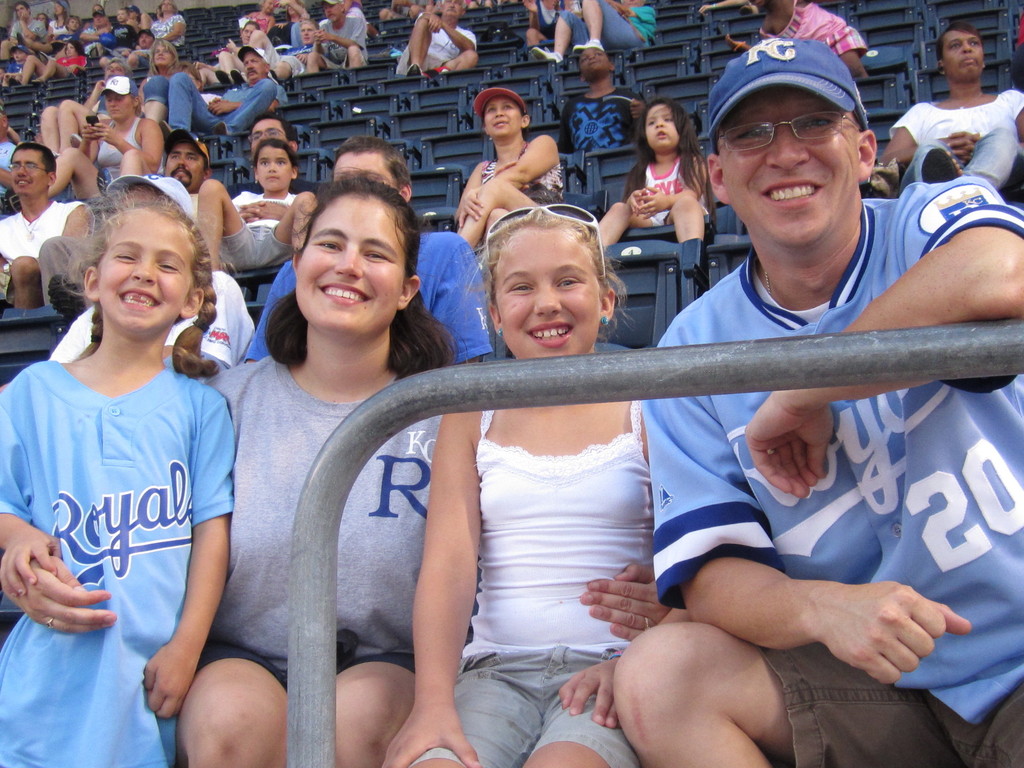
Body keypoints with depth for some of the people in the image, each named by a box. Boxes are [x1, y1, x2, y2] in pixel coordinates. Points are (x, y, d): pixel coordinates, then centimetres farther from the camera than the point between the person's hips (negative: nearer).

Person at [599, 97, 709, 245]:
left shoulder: (693, 162, 14)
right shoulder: (642, 172, 25)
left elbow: (692, 194, -7)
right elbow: (630, 201, 8)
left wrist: (667, 201, -31)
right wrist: (633, 201, -21)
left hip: (685, 221, -3)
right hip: (650, 223, 3)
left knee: (685, 203, -32)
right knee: (619, 208, -16)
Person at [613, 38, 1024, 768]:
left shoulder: (935, 218, -5)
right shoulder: (694, 347, 1)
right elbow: (711, 570, -4)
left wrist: (799, 396, -18)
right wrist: (821, 608, -26)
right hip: (876, 681, 3)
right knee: (658, 675, -19)